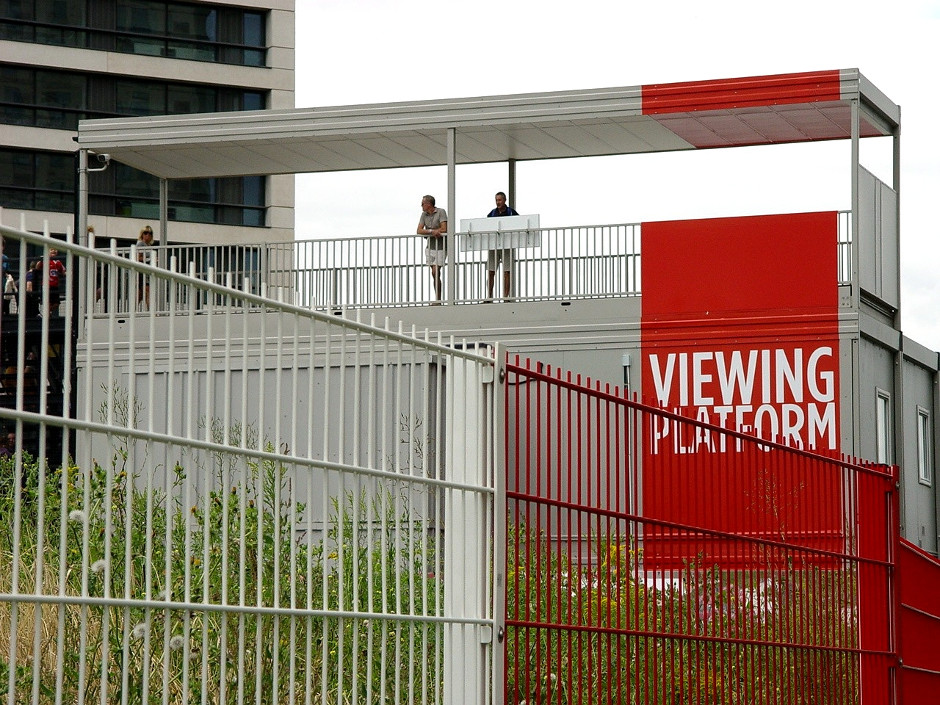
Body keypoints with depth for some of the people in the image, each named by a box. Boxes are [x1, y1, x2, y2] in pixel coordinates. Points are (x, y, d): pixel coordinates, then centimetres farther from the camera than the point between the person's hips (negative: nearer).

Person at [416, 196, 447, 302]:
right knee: (434, 274, 5)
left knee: (435, 272, -14)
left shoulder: (441, 212, -8)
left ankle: (438, 301, -11)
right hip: (430, 247, 6)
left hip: (441, 247, -6)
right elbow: (419, 231, -1)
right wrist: (432, 231, -18)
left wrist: (428, 231, -10)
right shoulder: (424, 214, 8)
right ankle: (437, 299, 8)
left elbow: (444, 229, -17)